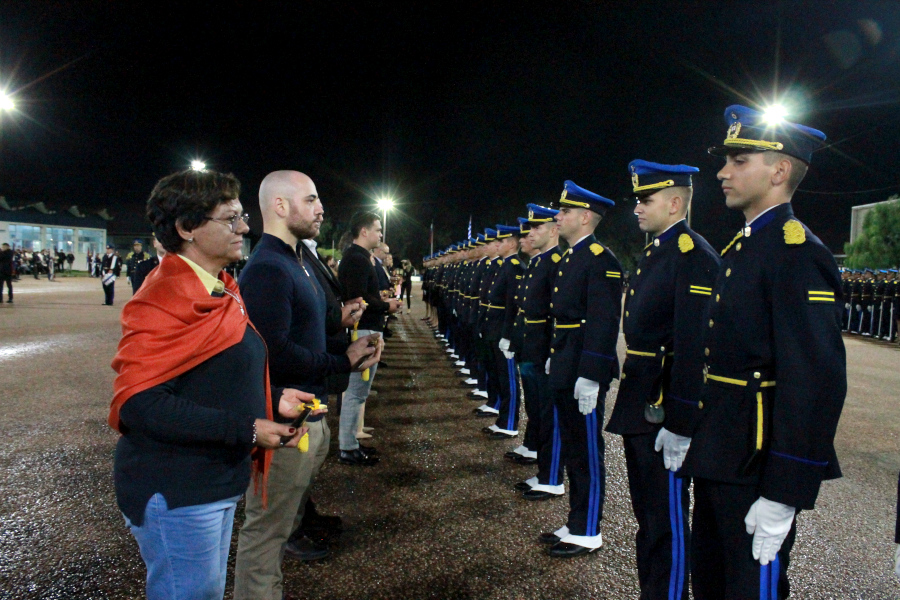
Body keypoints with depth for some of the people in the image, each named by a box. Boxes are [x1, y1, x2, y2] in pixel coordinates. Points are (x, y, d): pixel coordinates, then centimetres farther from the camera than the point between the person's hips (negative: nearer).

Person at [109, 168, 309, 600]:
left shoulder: (220, 291, 9)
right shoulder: (167, 299, -21)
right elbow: (139, 404, -26)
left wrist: (273, 400, 4)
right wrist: (246, 431, -26)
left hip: (218, 483, 9)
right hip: (175, 494, -9)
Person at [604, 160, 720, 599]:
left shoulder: (694, 256, -16)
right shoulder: (653, 252, 13)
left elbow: (695, 348, -22)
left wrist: (680, 425, -22)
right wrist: (630, 405, 18)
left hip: (665, 414, -9)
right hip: (639, 407, 10)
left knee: (668, 524, 5)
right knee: (647, 515, 21)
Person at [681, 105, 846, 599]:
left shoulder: (798, 252, -17)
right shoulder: (743, 247, 12)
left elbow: (818, 381, -24)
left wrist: (783, 496, -23)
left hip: (757, 467, -9)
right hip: (719, 461, 9)